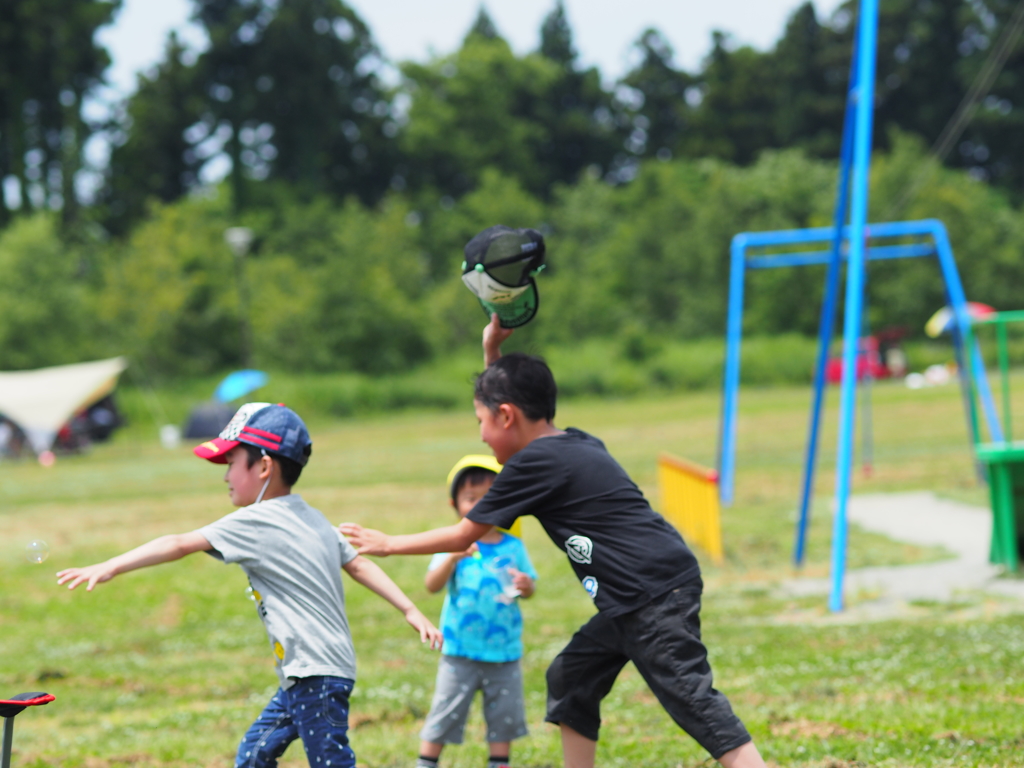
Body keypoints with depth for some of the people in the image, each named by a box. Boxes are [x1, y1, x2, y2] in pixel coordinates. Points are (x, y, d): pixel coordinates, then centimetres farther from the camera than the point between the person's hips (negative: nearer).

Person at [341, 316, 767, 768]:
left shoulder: (533, 464, -10)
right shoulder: (575, 443, 17)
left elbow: (463, 536, -1)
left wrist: (387, 544, 10)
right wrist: (492, 353, 28)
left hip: (655, 597, -10)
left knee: (694, 703, -15)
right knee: (571, 678, 17)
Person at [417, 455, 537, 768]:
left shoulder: (512, 546, 2)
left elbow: (527, 586, 10)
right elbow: (432, 585, -17)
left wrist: (525, 586, -14)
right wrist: (453, 558, -34)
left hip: (504, 650, 3)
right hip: (461, 651, -3)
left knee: (503, 715, 10)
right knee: (445, 712, 1)